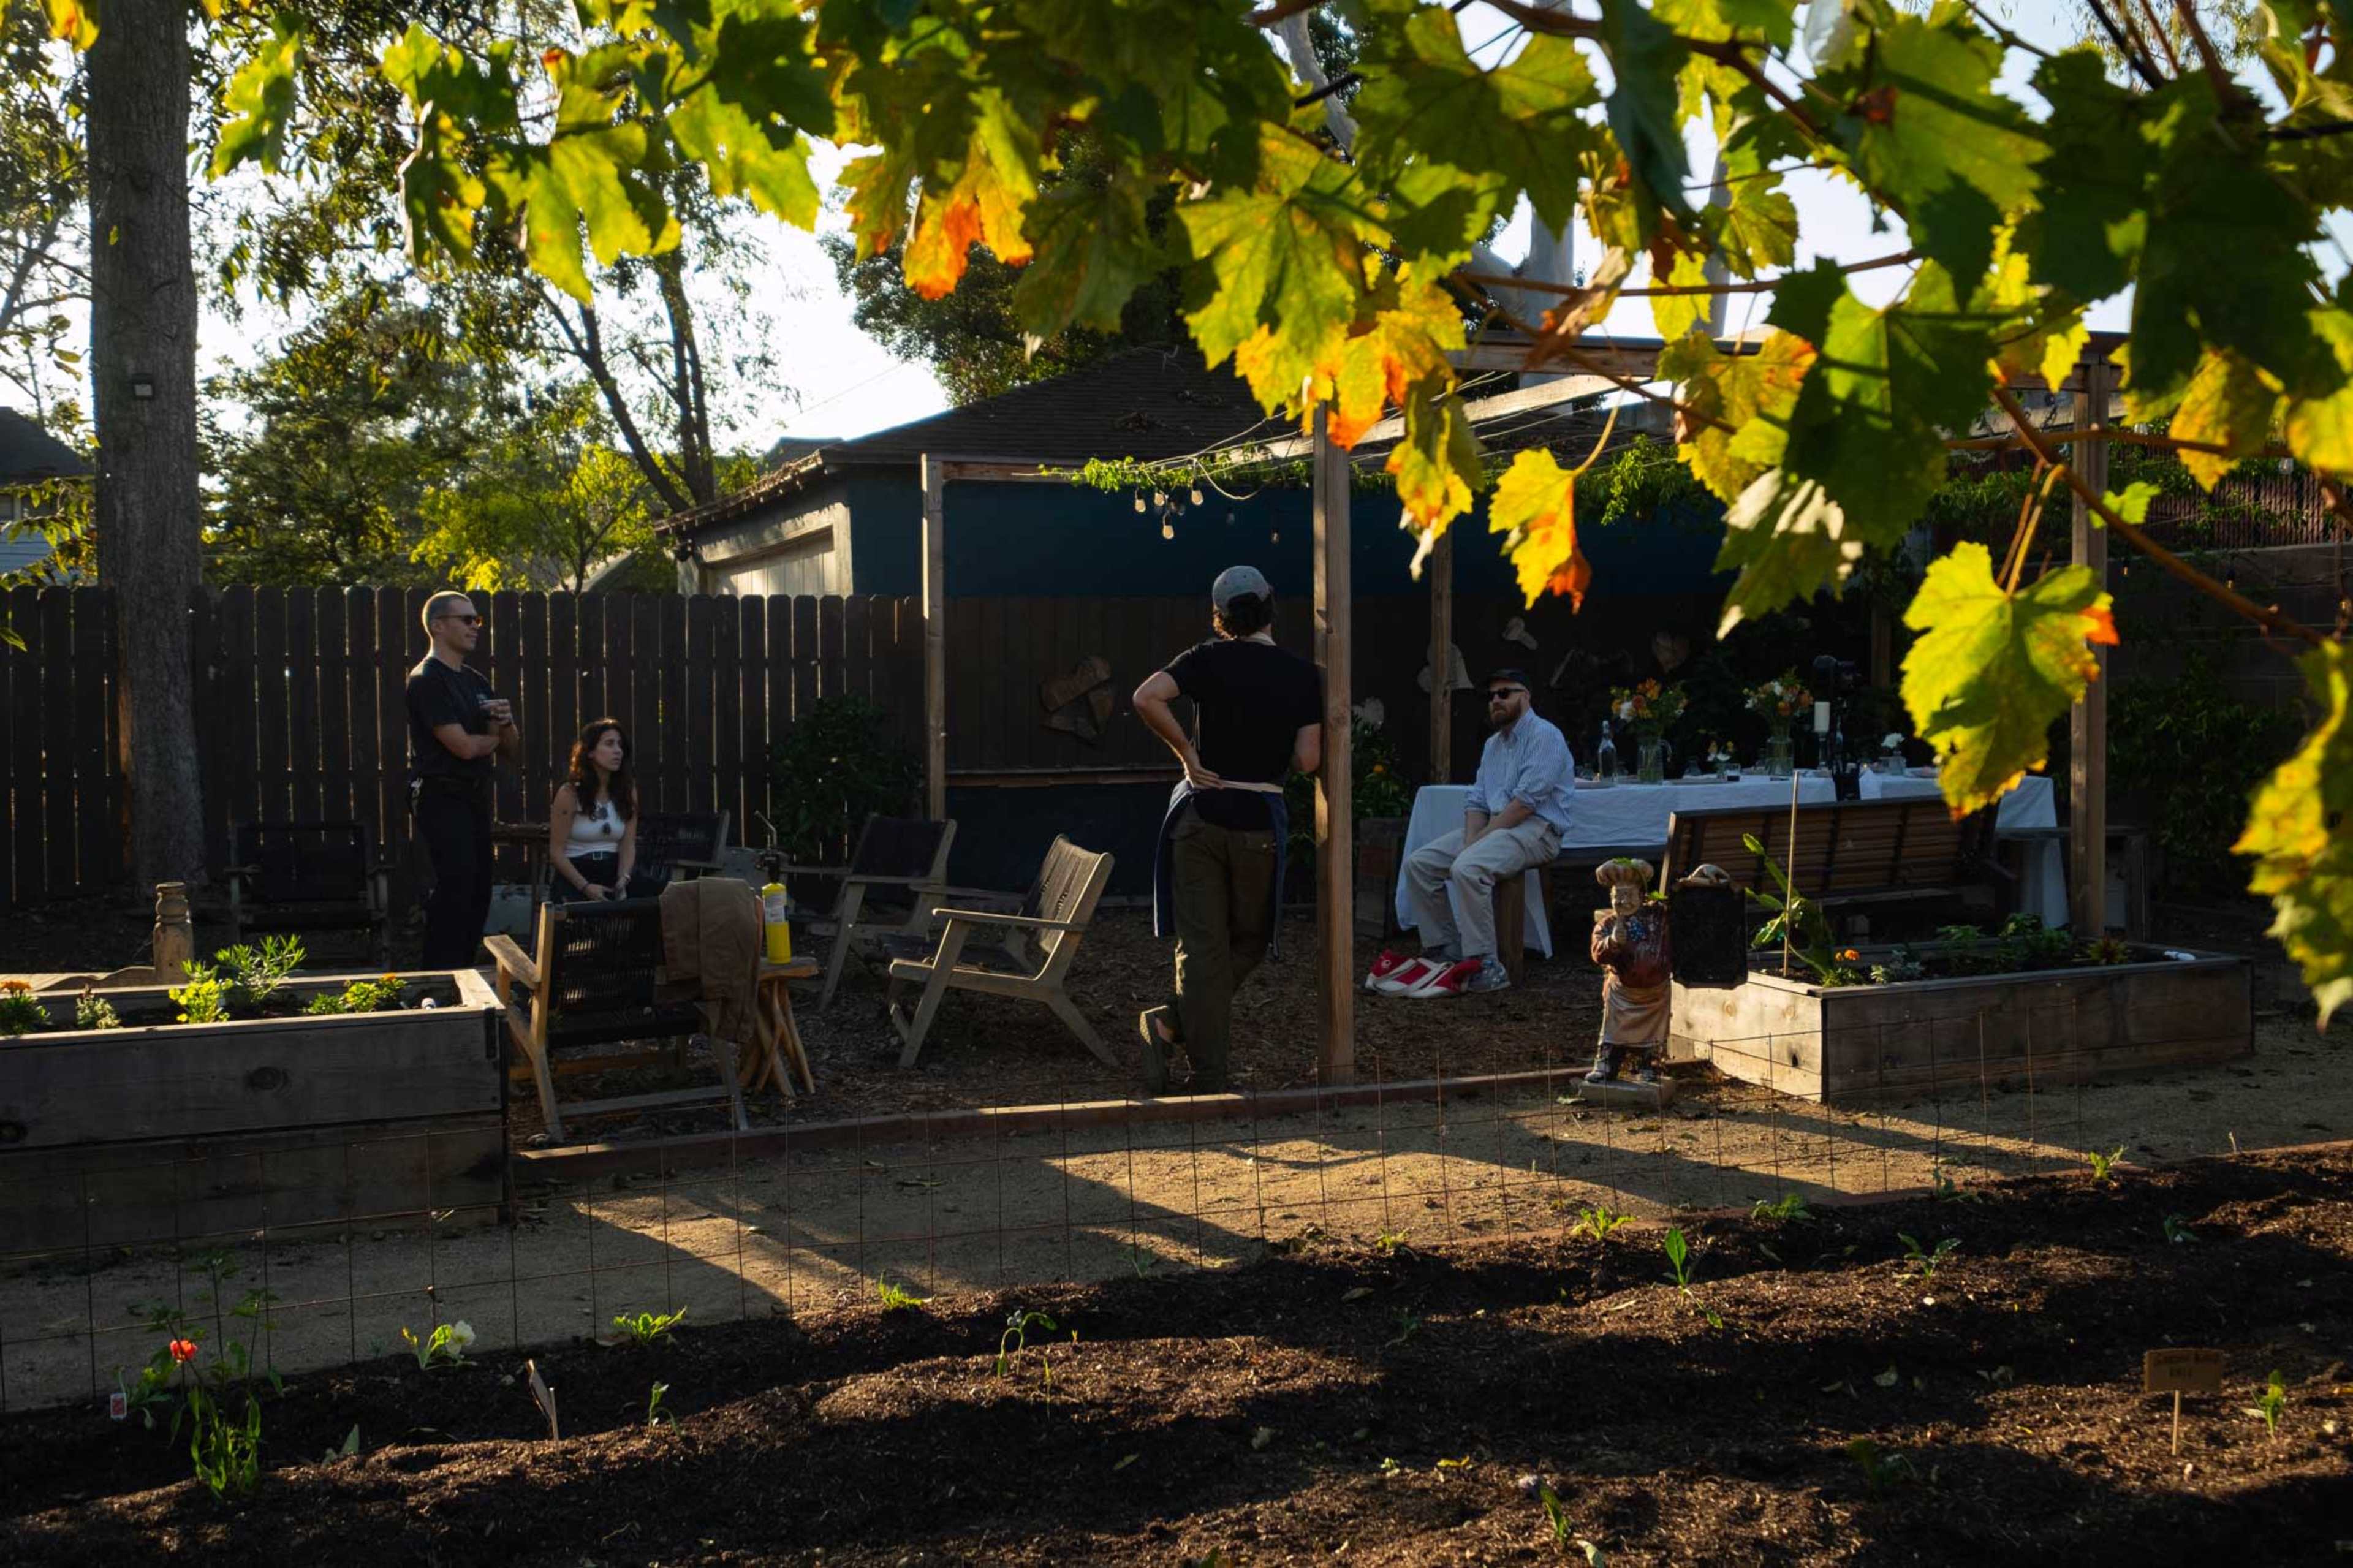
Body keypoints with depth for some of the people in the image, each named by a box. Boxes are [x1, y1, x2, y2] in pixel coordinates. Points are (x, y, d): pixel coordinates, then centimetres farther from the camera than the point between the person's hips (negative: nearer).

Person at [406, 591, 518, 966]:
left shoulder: (475, 682, 17)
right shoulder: (427, 679, -9)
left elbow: (511, 751, 16)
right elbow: (464, 746, -18)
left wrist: (507, 724, -7)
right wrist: (496, 737, 3)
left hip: (474, 799, 9)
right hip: (443, 798, -9)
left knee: (478, 893, 9)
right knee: (455, 890, -14)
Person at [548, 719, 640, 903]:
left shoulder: (628, 791, 4)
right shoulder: (569, 793, -8)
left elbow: (628, 845, -1)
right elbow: (557, 852, -9)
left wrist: (623, 879, -19)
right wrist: (586, 887, -20)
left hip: (612, 875, 4)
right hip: (574, 875, -4)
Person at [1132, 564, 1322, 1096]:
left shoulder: (1210, 658, -2)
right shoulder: (1303, 674, -1)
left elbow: (1146, 698, -18)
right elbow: (1308, 761, -4)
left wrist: (1187, 753, -7)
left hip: (1202, 812, 0)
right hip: (1260, 819, 0)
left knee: (1201, 946, 5)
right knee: (1249, 941, 17)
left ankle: (1213, 1078, 2)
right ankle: (1171, 1023, 3)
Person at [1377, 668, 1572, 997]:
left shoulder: (1544, 736, -8)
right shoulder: (1493, 744, 21)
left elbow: (1526, 801, -18)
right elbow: (1477, 802, 15)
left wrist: (1483, 838, -17)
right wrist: (1470, 841, -5)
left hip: (1535, 830, -9)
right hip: (1493, 828, 9)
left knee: (1467, 869, -33)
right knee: (1418, 863, -4)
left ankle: (1484, 967, -29)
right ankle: (1442, 948, -1)